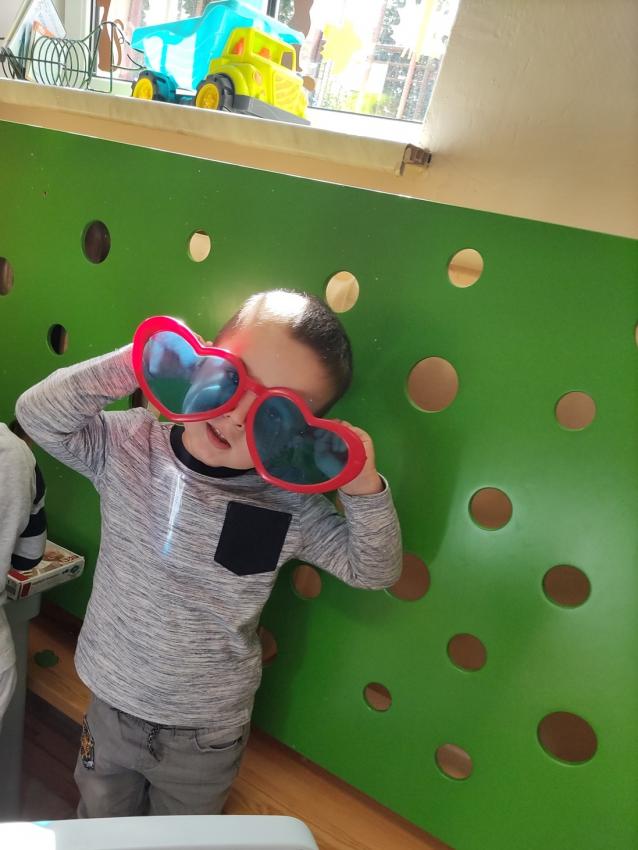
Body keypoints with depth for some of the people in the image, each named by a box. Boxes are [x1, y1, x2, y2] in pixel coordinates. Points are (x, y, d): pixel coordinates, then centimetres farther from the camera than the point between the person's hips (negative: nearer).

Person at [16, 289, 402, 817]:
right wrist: (131, 366, -34)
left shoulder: (291, 504, -20)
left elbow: (375, 570, -13)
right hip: (111, 706, 2)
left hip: (207, 735, -1)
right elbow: (38, 415, -19)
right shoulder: (128, 446, -17)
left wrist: (365, 490, -34)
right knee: (97, 822, 31)